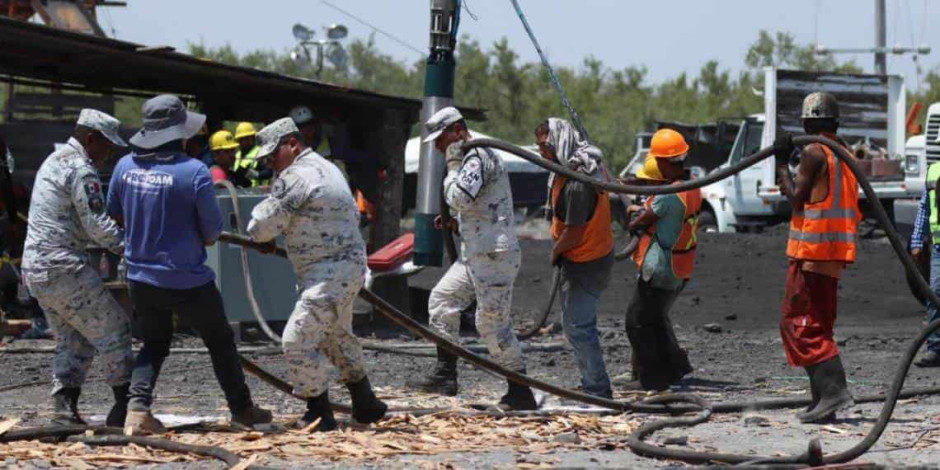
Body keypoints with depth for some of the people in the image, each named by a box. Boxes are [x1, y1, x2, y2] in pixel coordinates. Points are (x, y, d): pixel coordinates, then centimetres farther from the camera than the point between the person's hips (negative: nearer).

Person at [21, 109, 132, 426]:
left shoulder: (52, 162, 19)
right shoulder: (81, 170, -13)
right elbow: (98, 226, -17)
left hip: (34, 269, 10)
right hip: (63, 268, -10)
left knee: (72, 340, 15)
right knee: (114, 329, -1)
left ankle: (63, 409, 3)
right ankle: (125, 405, 0)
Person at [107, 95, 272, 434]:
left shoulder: (125, 166, -5)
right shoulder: (194, 171, -20)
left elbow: (114, 213, 11)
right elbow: (212, 232, -12)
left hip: (141, 278, 4)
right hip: (188, 282, -4)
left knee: (154, 345, 21)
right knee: (220, 342, 17)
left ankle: (137, 409, 1)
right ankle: (242, 409, 28)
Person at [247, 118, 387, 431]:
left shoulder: (294, 177, -15)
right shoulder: (327, 168, 16)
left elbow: (262, 228, -16)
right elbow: (353, 215, 25)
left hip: (328, 273, -11)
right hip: (350, 266, 11)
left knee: (299, 340, -10)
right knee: (338, 335, 25)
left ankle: (319, 413, -5)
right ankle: (365, 404, 34)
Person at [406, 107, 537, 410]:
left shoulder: (477, 157, -14)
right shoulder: (472, 157, 19)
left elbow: (459, 198, -25)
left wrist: (452, 166, -12)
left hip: (494, 256, -11)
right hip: (475, 255, 11)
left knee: (492, 323, -10)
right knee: (442, 299, 12)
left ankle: (521, 393, -6)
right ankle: (445, 374, 14)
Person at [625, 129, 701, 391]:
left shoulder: (669, 195, -25)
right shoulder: (692, 188, 3)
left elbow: (641, 222, -12)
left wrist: (632, 225, 8)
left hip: (659, 270, -9)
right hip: (680, 272, 9)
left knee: (638, 321, 4)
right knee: (657, 319, 25)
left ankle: (652, 378, 7)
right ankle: (676, 367, 27)